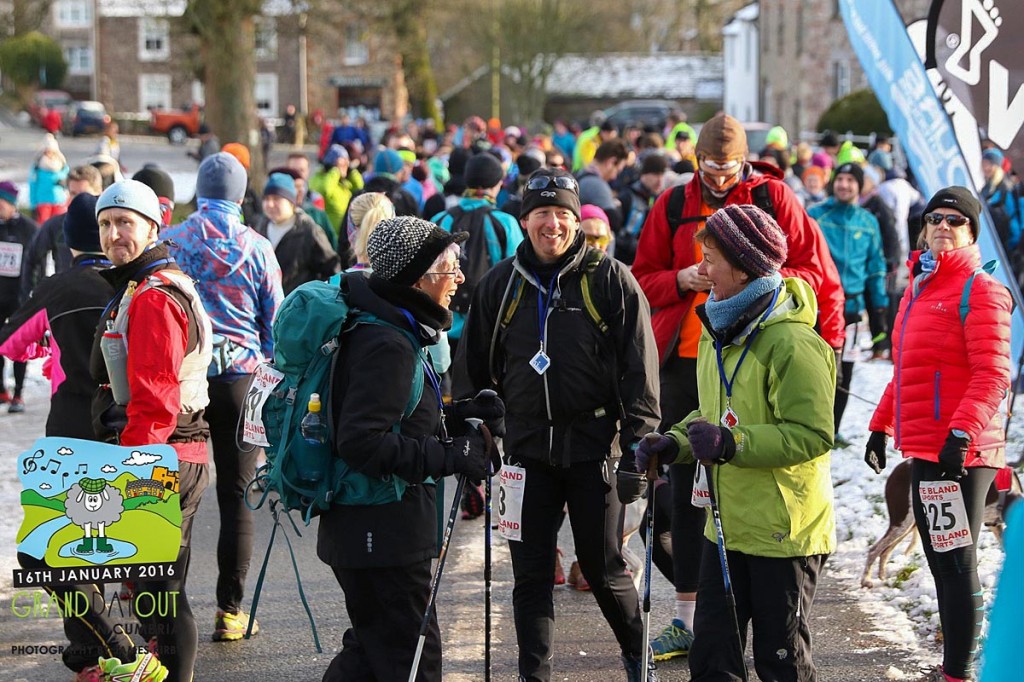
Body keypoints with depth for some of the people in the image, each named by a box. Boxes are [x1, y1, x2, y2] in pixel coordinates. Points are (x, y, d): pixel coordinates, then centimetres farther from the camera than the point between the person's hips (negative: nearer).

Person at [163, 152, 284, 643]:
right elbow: (275, 323, 5)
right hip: (239, 378, -1)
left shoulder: (168, 242, 0)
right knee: (235, 496, 4)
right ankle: (230, 610, 4)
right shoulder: (257, 249, -1)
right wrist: (263, 361, 22)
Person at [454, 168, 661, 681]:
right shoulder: (501, 284, 6)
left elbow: (640, 369, -4)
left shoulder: (611, 280, -4)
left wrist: (638, 447, -9)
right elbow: (473, 369, 14)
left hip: (593, 445, -3)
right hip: (526, 447, 3)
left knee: (604, 569, 5)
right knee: (530, 574, 5)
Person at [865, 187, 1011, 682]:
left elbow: (992, 374, -17)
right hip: (923, 451, 9)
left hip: (959, 454, -9)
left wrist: (961, 432, -26)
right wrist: (881, 426, 23)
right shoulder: (918, 290, 19)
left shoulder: (980, 291, -8)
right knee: (941, 564, 14)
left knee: (956, 566, -7)